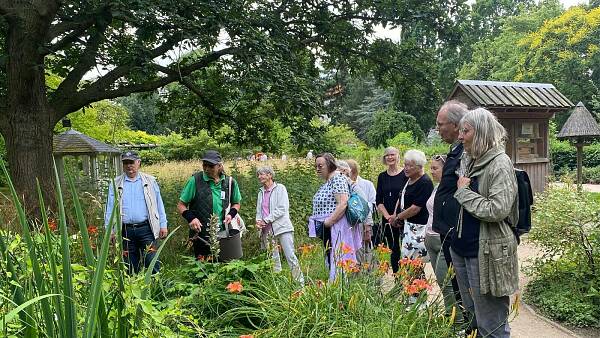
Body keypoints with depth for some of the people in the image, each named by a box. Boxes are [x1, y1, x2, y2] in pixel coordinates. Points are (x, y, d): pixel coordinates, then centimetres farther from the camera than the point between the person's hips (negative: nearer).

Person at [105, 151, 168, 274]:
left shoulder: (150, 181, 9)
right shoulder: (116, 184, 10)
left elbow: (159, 205, 9)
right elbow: (110, 208, 11)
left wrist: (163, 225, 3)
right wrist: (110, 230, 5)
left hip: (146, 228, -1)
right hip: (125, 230, 2)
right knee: (130, 267, 6)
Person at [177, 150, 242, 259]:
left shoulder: (230, 182, 1)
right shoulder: (195, 180, -7)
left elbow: (236, 203, 18)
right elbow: (181, 205, 1)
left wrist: (231, 214, -3)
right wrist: (190, 218, -17)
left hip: (223, 234, 3)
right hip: (201, 236, -2)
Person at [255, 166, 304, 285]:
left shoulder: (280, 188, 0)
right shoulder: (261, 192, 18)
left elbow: (282, 208, -10)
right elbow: (259, 211, 22)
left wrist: (266, 220, -12)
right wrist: (258, 220, 0)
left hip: (282, 227, -6)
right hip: (267, 230, 6)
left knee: (290, 256, -8)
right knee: (273, 259, 6)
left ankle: (300, 283, -3)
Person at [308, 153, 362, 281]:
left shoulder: (338, 179, -10)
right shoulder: (327, 182, 18)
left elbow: (343, 204, -21)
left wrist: (328, 222, -20)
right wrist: (319, 224, 15)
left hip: (335, 228, -10)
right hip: (326, 229, 10)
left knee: (337, 260, -8)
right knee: (329, 259, 10)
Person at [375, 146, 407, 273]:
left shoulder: (405, 174, -3)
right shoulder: (382, 177, 10)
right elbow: (378, 201, 7)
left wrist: (397, 216, -12)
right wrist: (388, 217, -5)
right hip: (388, 220, 4)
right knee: (393, 250, 8)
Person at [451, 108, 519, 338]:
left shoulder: (500, 164, -13)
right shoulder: (468, 160, 10)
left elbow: (497, 210, -24)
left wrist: (464, 192, -15)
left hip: (486, 253, -8)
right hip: (460, 248, 8)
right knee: (472, 316, 20)